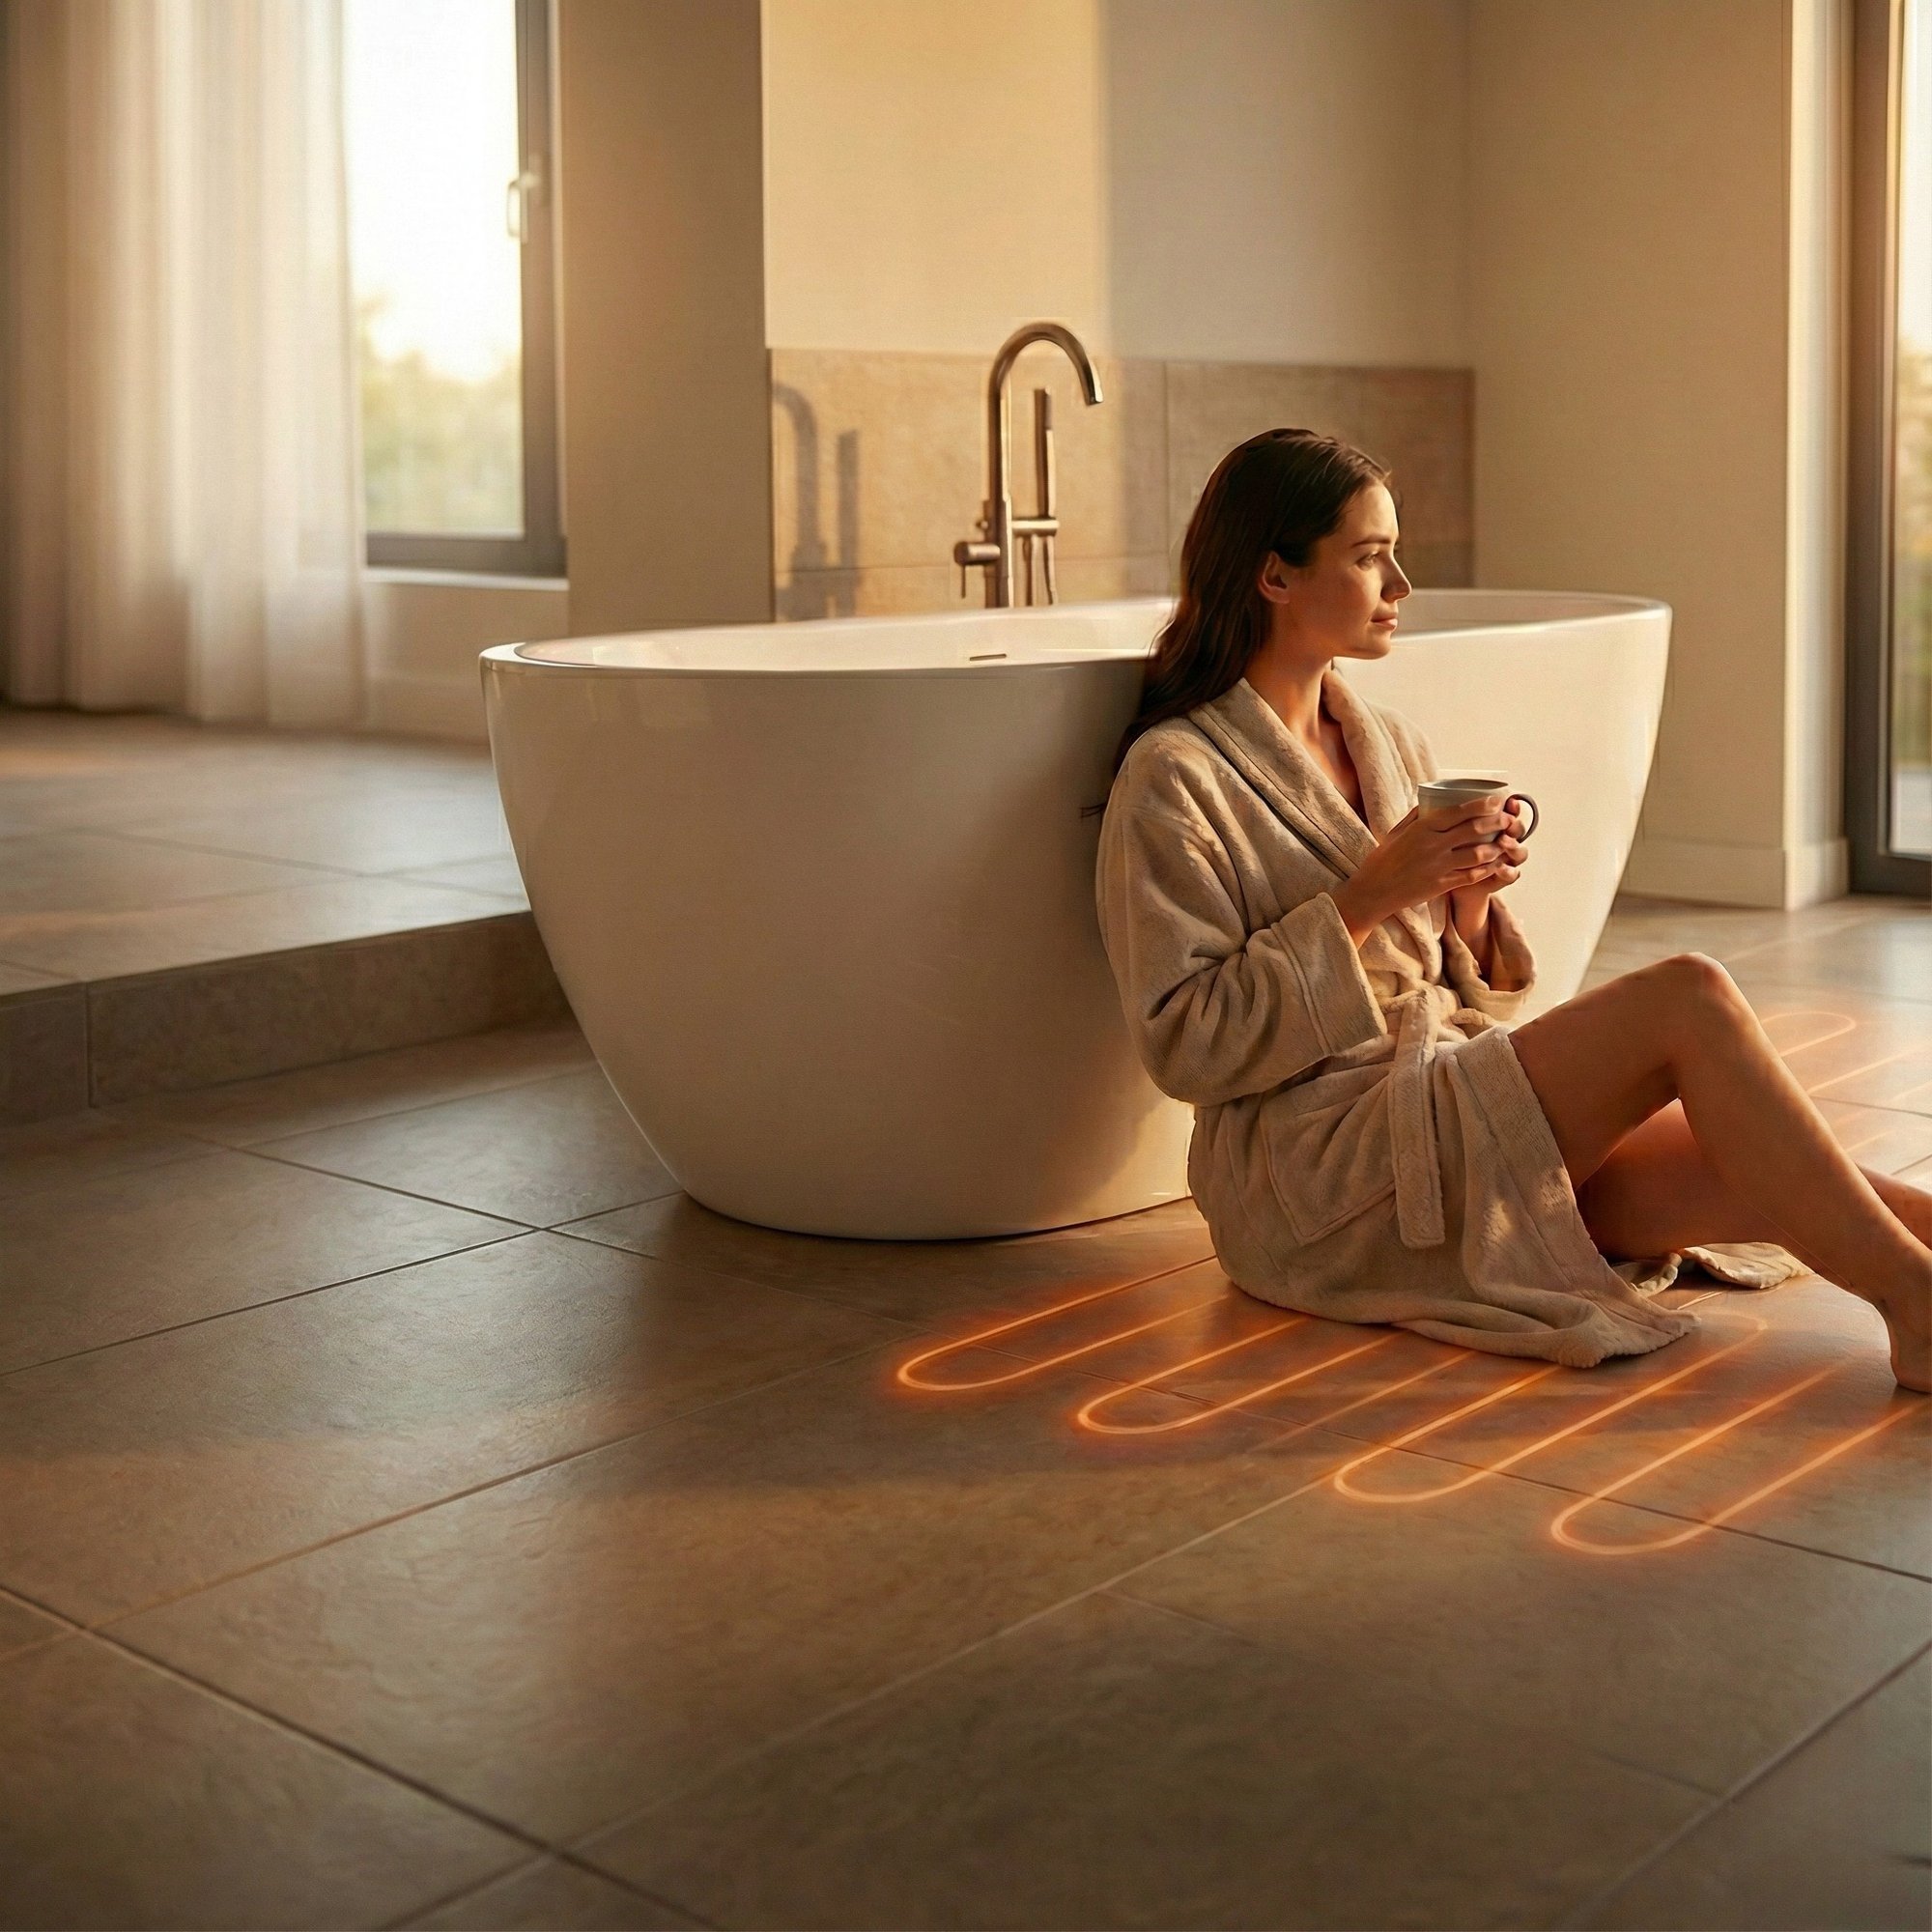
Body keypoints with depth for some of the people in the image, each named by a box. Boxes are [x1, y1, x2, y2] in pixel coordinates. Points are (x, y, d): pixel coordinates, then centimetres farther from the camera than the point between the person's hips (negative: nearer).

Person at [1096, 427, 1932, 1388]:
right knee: (1691, 1000, -23)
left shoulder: (1389, 743, 16)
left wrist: (1471, 904, -3)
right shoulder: (1174, 777, -6)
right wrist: (1367, 899, -16)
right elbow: (1186, 1046, -12)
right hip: (1313, 1161, -7)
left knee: (1776, 1177, -17)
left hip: (1459, 1111, 7)